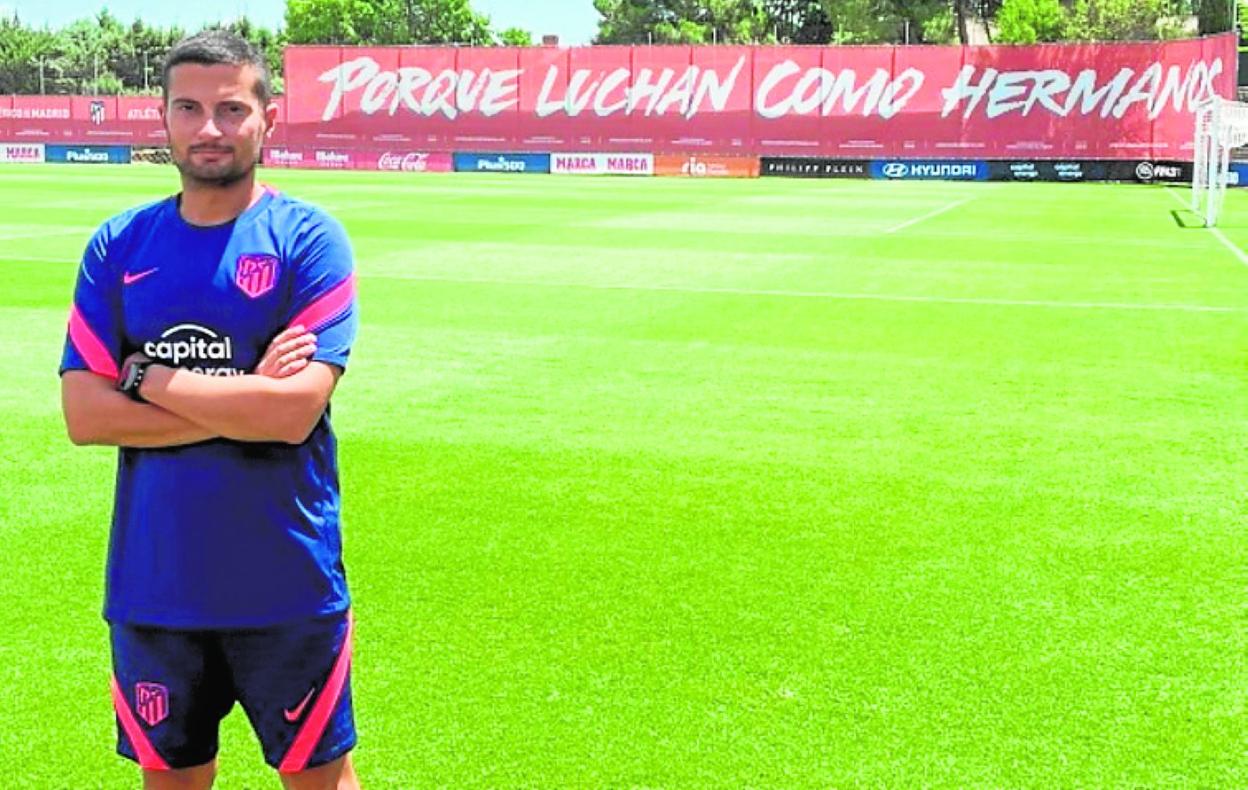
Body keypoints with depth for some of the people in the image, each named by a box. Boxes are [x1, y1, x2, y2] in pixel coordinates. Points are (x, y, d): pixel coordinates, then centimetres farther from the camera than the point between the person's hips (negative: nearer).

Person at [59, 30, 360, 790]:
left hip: (286, 584, -3)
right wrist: (240, 404, -13)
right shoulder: (119, 245, 3)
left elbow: (294, 411, -19)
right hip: (152, 583, 3)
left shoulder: (308, 238, -7)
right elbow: (84, 415, -5)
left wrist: (147, 378, -10)